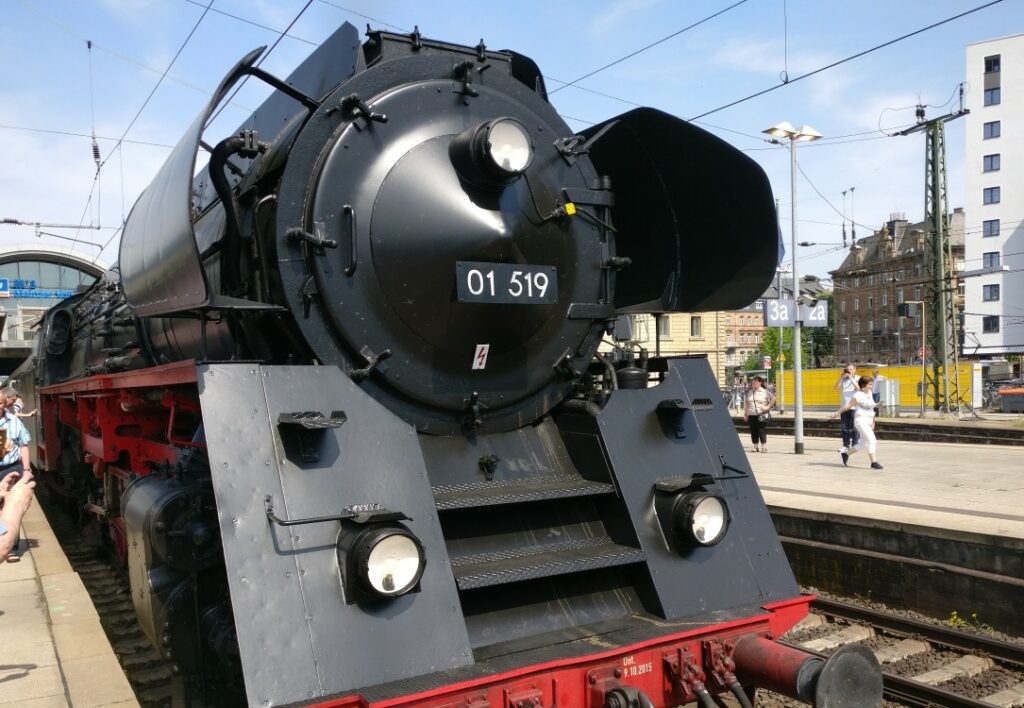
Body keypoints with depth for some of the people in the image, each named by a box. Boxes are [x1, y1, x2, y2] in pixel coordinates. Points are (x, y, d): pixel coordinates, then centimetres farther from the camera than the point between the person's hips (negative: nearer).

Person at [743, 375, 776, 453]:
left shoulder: (765, 392, 0)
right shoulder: (750, 392, 15)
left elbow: (773, 399, -2)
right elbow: (747, 404, 19)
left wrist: (768, 407, -8)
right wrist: (745, 414, 14)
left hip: (761, 415, -5)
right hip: (751, 415, 5)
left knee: (762, 431, -6)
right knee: (753, 432, 5)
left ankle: (764, 447, 1)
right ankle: (756, 447, 14)